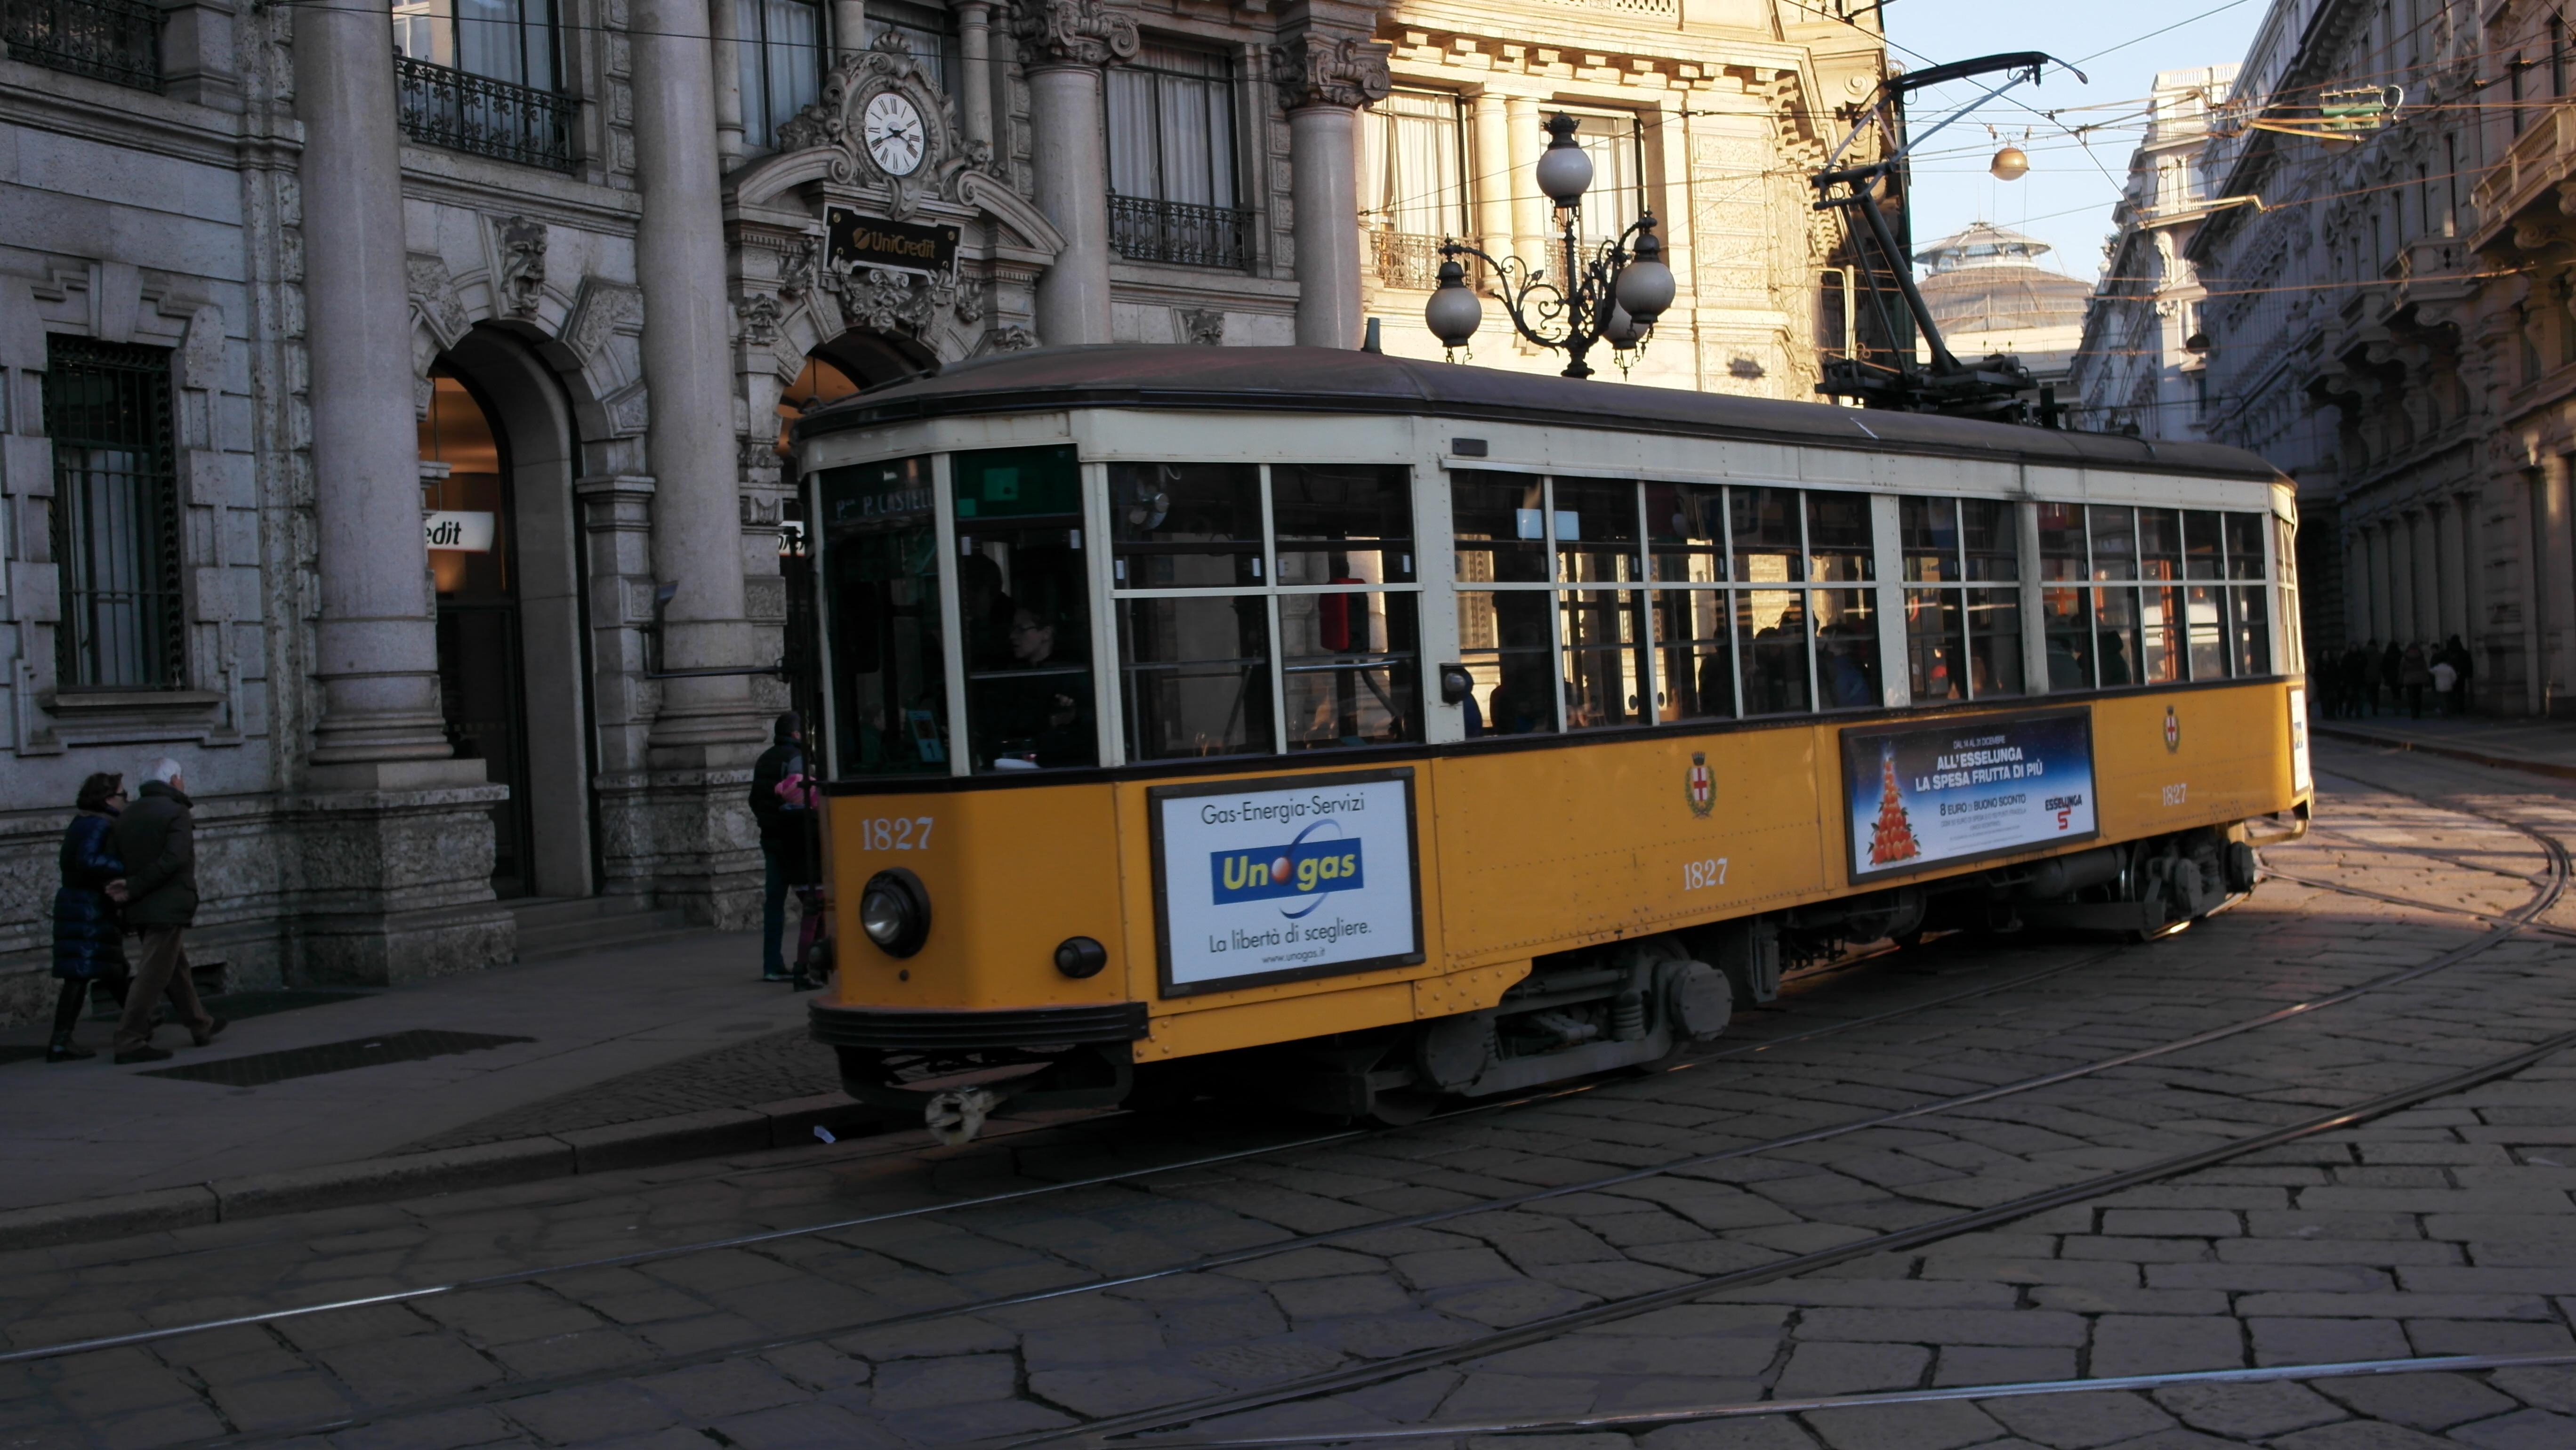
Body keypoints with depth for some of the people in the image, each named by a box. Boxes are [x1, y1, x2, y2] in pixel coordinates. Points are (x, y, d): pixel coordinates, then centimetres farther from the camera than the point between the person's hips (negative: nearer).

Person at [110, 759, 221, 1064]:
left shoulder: (127, 816, 12)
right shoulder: (177, 813, -10)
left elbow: (118, 860, 8)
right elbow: (173, 859, -20)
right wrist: (133, 890, -16)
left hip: (140, 910, 8)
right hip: (168, 907, -8)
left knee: (176, 967, 20)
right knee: (152, 976, -6)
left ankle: (201, 1026, 33)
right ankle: (130, 1041, -8)